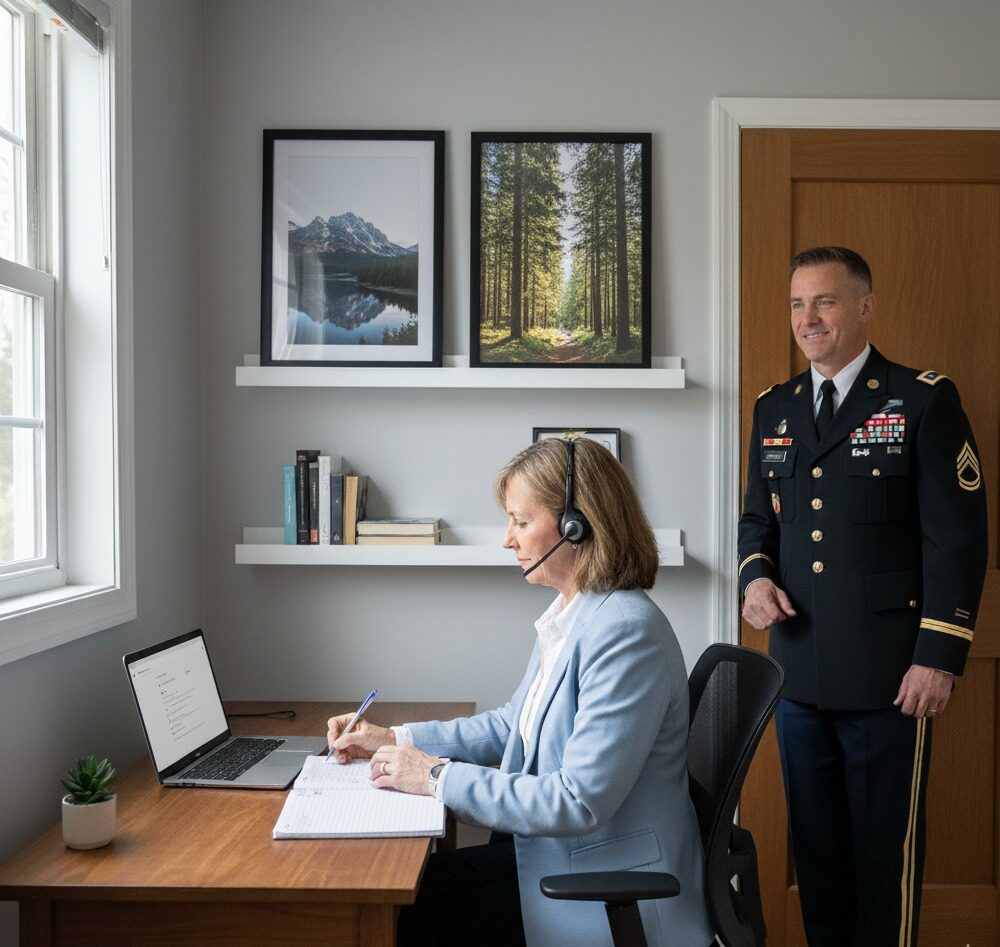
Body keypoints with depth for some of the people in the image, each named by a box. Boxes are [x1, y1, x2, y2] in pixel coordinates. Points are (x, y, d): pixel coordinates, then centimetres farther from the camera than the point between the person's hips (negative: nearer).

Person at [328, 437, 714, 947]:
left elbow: (580, 803, -26)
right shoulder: (569, 615, 5)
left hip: (612, 885, -8)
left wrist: (440, 777, -20)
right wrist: (395, 740, 8)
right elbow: (512, 724, 17)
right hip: (552, 845, 8)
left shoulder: (626, 632, -25)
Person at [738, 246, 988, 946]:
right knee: (815, 840, 16)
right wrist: (756, 576, -3)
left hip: (888, 677, -5)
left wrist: (939, 658, -12)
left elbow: (958, 538, -8)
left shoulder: (925, 401, -6)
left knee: (886, 848, 7)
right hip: (800, 671, 5)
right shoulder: (774, 408, 10)